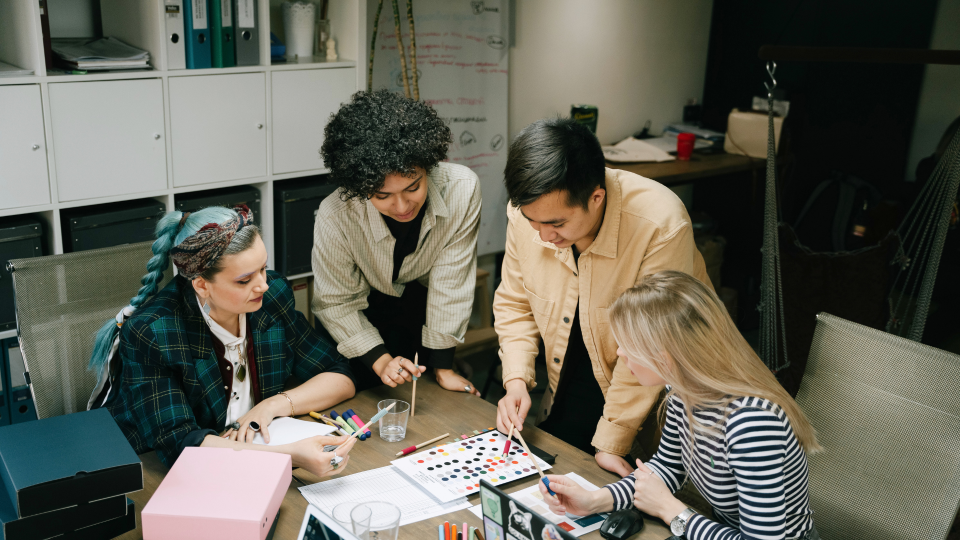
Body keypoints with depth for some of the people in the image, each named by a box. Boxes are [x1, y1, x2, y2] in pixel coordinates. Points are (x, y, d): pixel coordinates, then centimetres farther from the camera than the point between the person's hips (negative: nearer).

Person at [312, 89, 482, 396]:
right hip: (365, 315, -1)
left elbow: (451, 282, -23)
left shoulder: (462, 189, -33)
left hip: (425, 307, 2)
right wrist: (380, 359, -30)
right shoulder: (334, 218, -34)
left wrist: (443, 367, -16)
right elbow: (336, 303, -18)